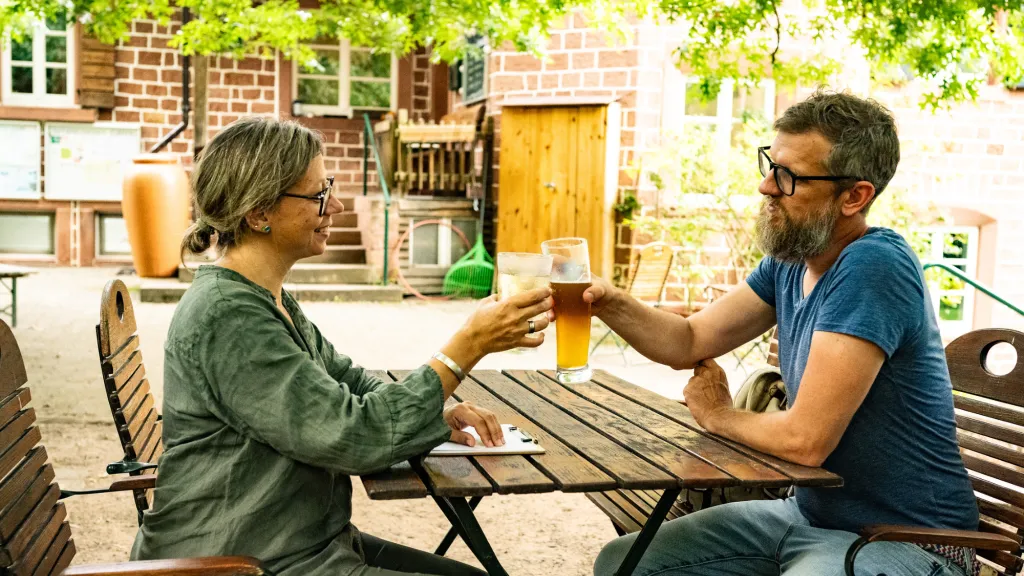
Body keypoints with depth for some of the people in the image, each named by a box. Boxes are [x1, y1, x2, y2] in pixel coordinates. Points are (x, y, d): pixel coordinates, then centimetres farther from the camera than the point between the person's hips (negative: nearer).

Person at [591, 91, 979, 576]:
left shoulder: (873, 267, -25)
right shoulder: (789, 262, 4)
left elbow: (805, 439, -27)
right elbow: (688, 342, 8)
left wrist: (718, 416, -6)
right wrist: (609, 302, -11)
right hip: (810, 513, 9)